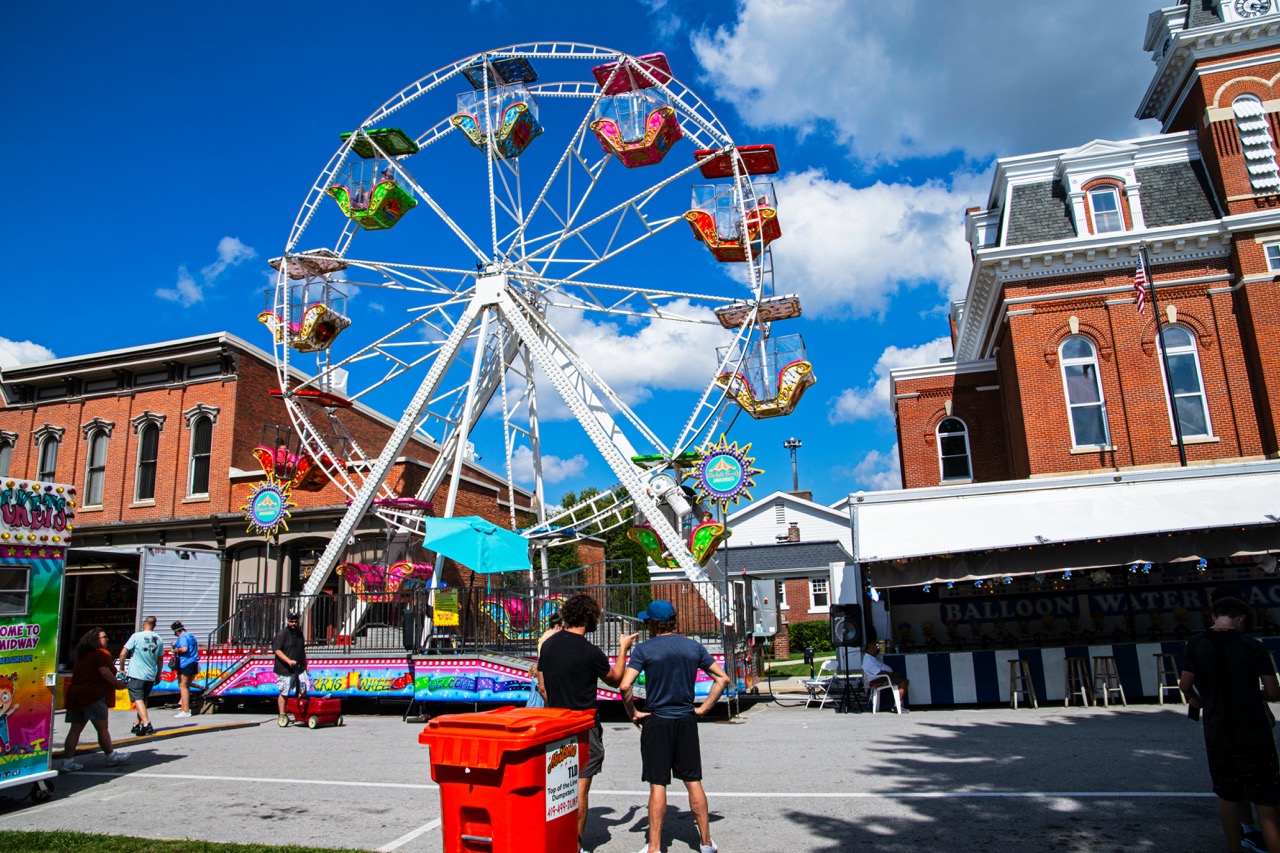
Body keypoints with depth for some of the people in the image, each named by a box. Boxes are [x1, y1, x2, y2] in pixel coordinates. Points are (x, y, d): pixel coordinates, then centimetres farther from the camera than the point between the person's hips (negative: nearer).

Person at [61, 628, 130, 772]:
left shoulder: (82, 655, 21)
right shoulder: (102, 653, -6)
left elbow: (75, 673, 25)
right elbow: (103, 671, -19)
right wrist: (116, 683, -8)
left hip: (75, 694, 8)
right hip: (93, 695, -8)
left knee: (75, 729, 7)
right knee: (102, 728, 1)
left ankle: (68, 761, 4)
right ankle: (111, 756, 11)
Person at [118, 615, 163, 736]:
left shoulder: (137, 636, -8)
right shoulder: (159, 639, 5)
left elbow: (122, 654, -10)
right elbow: (160, 660, 12)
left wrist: (122, 668, 5)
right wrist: (158, 675, 22)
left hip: (136, 674, -4)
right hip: (151, 676, 5)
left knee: (138, 699, -8)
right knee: (144, 700, 19)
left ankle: (146, 724, -23)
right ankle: (137, 724, 25)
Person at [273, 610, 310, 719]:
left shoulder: (299, 633, 14)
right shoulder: (282, 634, -8)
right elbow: (277, 650, -15)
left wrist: (305, 665, 24)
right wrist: (288, 661, -24)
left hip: (299, 668, 6)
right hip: (285, 669, -6)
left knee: (303, 690, 3)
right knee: (284, 693, 1)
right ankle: (282, 715, 11)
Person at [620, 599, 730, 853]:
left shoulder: (644, 649, -9)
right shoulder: (694, 647, 2)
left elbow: (625, 685, -18)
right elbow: (722, 678, 3)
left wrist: (633, 713, -5)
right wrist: (703, 708, 6)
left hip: (656, 722, -3)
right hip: (686, 721, 3)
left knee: (657, 785, 3)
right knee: (693, 781, 12)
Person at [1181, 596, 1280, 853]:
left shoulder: (1196, 644, -4)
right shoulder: (1253, 646, -8)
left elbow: (1185, 685, -4)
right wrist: (1258, 694, 15)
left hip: (1217, 733, 2)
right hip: (1254, 733, -2)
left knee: (1228, 797, 15)